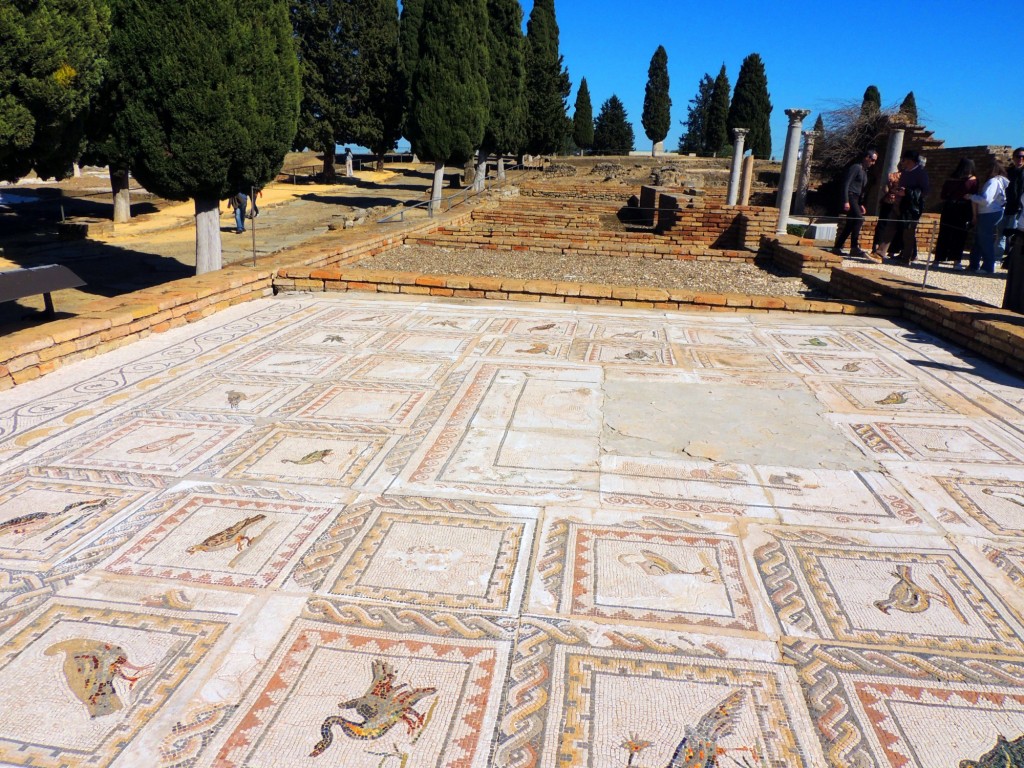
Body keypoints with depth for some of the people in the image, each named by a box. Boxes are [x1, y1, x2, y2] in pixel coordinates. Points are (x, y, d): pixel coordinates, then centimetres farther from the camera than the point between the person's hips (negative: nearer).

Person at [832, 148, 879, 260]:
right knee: (859, 219, -21)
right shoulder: (855, 167, -6)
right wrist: (846, 201, -22)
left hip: (856, 199, 10)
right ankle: (855, 247, -23)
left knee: (851, 224, 5)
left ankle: (837, 247, 8)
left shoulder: (864, 171, 21)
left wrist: (861, 204, 17)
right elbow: (846, 184, -15)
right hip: (850, 197, -10)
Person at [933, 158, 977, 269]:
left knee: (944, 234, 8)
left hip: (948, 209, 3)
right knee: (960, 235, 1)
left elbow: (943, 197, 6)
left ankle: (938, 259, 11)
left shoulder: (950, 179, 5)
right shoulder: (972, 180, -2)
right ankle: (956, 261, -5)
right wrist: (974, 214, -5)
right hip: (963, 210, -2)